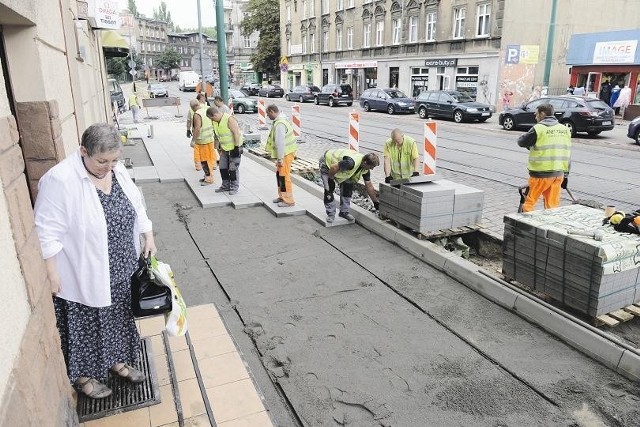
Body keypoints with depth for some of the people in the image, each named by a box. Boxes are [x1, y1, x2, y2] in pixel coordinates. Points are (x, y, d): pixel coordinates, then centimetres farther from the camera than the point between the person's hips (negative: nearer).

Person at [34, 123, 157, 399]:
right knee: (85, 326, 13)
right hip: (82, 275, -6)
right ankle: (83, 375, 36)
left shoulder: (117, 170, -3)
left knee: (118, 317, 22)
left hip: (119, 270, 6)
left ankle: (116, 360, 44)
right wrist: (52, 274, -18)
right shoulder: (60, 179, -23)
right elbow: (47, 232, -20)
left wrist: (148, 237, 9)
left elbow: (136, 206, 11)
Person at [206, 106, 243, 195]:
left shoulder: (229, 119, -21)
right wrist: (219, 146, 18)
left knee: (233, 169, -2)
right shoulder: (215, 122, 4)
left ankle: (234, 187, 11)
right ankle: (225, 186, 22)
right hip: (224, 148, 8)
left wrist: (236, 148, -22)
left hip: (234, 148, -8)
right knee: (223, 168, 9)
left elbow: (236, 133, -22)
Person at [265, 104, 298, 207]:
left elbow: (280, 143, -25)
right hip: (285, 152, 10)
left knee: (284, 176, -3)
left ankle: (288, 200, 5)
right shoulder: (281, 120, 11)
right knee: (279, 174, 19)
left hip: (286, 154, -10)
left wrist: (280, 159, -22)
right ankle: (282, 196, 30)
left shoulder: (279, 124, -23)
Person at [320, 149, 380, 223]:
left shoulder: (366, 168, -13)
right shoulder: (351, 162, -42)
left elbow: (369, 185, -4)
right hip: (327, 162, -7)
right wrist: (331, 180, -18)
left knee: (348, 185, -2)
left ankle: (344, 211, 9)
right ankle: (330, 214, 0)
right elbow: (333, 167, -35)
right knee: (329, 189, -14)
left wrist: (375, 202, -1)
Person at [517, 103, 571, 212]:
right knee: (553, 205, 11)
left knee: (529, 202, 6)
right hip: (559, 174, 6)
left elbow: (521, 142, -2)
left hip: (541, 174, -6)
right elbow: (567, 155, 13)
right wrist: (565, 175, 17)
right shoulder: (565, 129, 10)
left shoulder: (538, 129, -11)